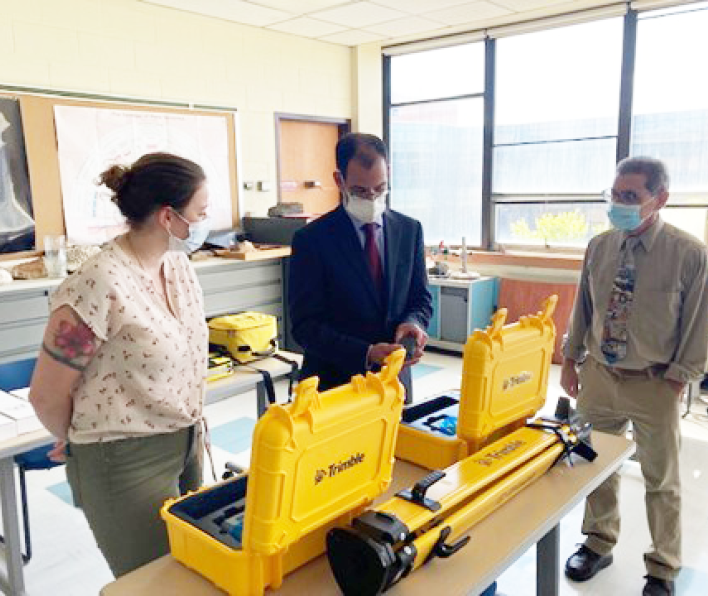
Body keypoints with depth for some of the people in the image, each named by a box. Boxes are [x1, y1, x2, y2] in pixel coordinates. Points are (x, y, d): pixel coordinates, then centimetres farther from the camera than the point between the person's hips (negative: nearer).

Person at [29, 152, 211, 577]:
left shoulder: (178, 262, 0)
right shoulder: (101, 287, -25)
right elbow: (47, 395, -14)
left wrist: (191, 426, 13)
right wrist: (82, 442, 3)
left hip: (186, 443, 7)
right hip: (128, 461, -7)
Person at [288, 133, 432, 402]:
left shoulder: (410, 230, 1)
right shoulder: (311, 239, -12)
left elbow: (421, 299, 8)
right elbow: (305, 326, -14)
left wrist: (413, 322, -15)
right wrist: (366, 354, -25)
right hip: (334, 383, -3)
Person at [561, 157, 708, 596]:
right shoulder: (599, 247, 0)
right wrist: (570, 360, 8)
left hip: (653, 385, -3)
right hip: (598, 376, 4)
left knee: (661, 481, 13)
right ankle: (599, 544, 39)